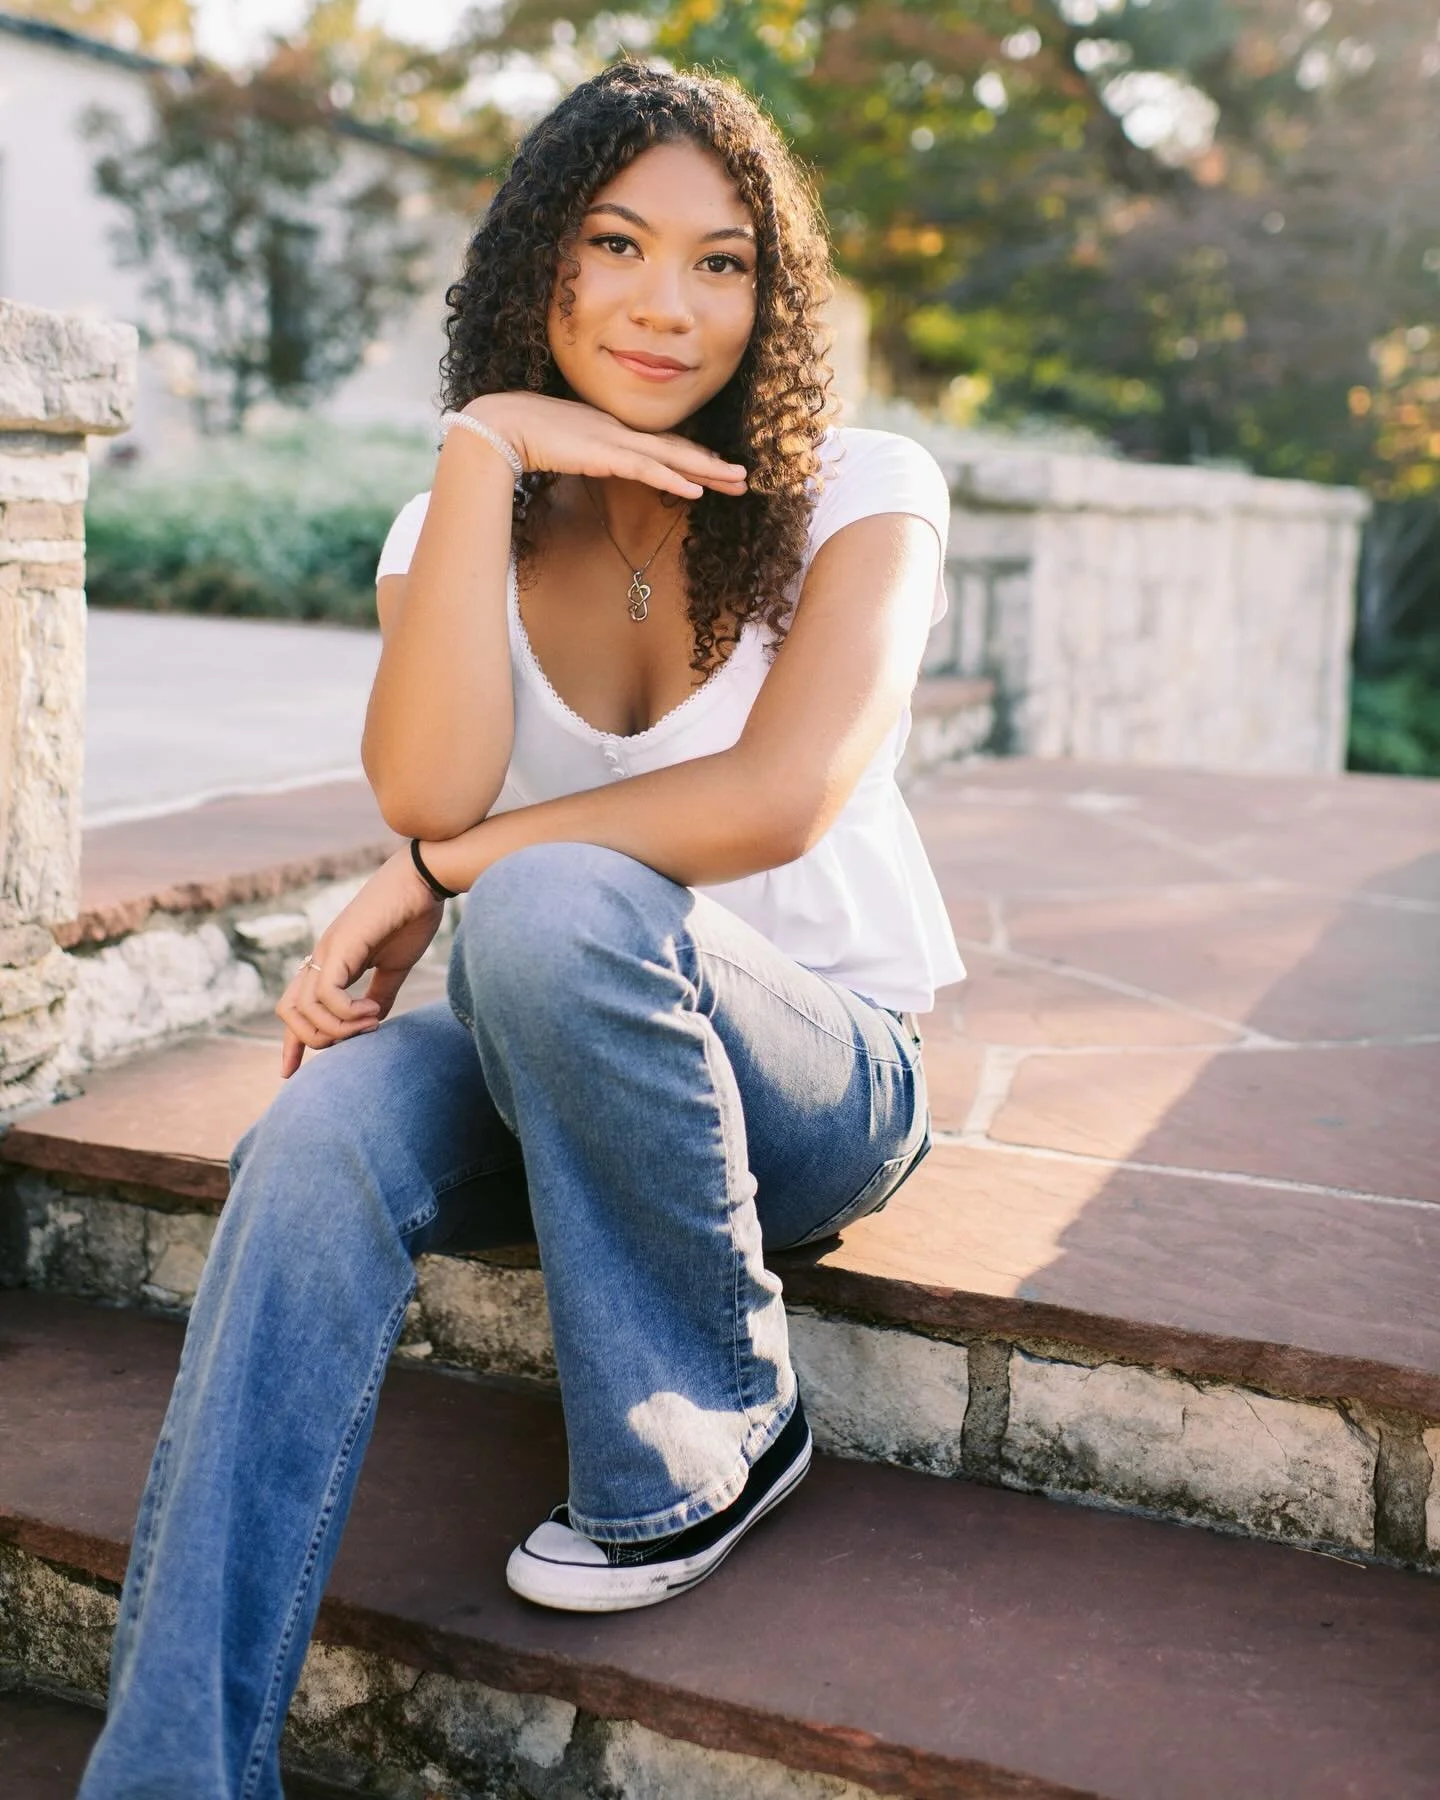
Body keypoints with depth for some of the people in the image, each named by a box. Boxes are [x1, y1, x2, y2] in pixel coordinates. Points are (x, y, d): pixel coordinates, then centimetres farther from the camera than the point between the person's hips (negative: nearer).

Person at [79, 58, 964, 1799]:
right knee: (320, 1136, -30)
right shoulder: (457, 526, 3)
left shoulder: (859, 492, -6)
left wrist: (442, 878, -20)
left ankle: (710, 1439, -14)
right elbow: (429, 793, -17)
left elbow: (778, 799, -22)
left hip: (821, 1073, -3)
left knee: (553, 905, -35)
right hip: (545, 1060, 3)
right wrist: (482, 455, -19)